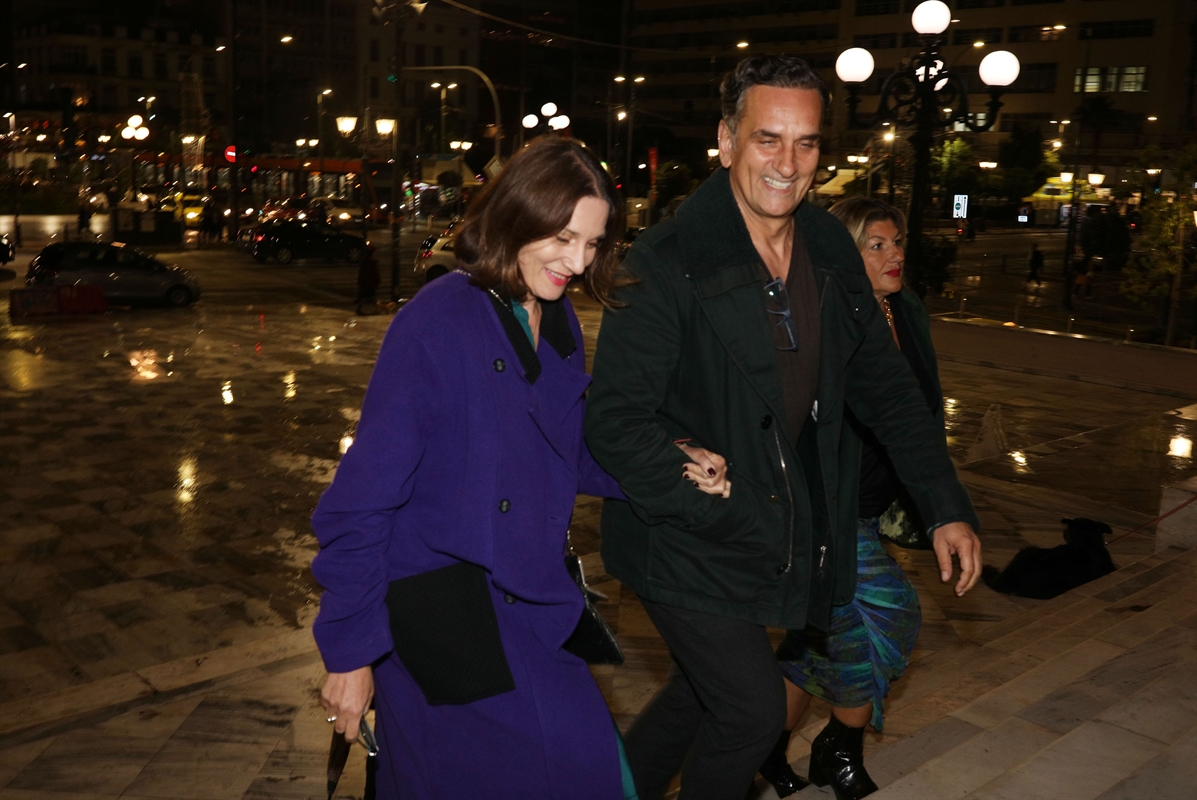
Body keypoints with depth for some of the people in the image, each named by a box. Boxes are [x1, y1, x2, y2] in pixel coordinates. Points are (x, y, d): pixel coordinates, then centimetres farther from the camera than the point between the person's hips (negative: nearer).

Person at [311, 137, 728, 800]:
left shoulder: (558, 322, 4)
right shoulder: (438, 321, -17)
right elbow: (362, 497, -16)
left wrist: (671, 470, -2)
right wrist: (350, 652, -13)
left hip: (530, 607, 7)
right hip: (442, 615, -7)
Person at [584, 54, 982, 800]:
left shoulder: (832, 253, 0)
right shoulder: (667, 263, -20)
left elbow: (886, 384, 8)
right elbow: (616, 422, -21)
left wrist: (947, 505, 4)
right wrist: (717, 511, -23)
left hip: (781, 531, 6)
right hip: (685, 536, -6)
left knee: (705, 691, 20)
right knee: (755, 709, -1)